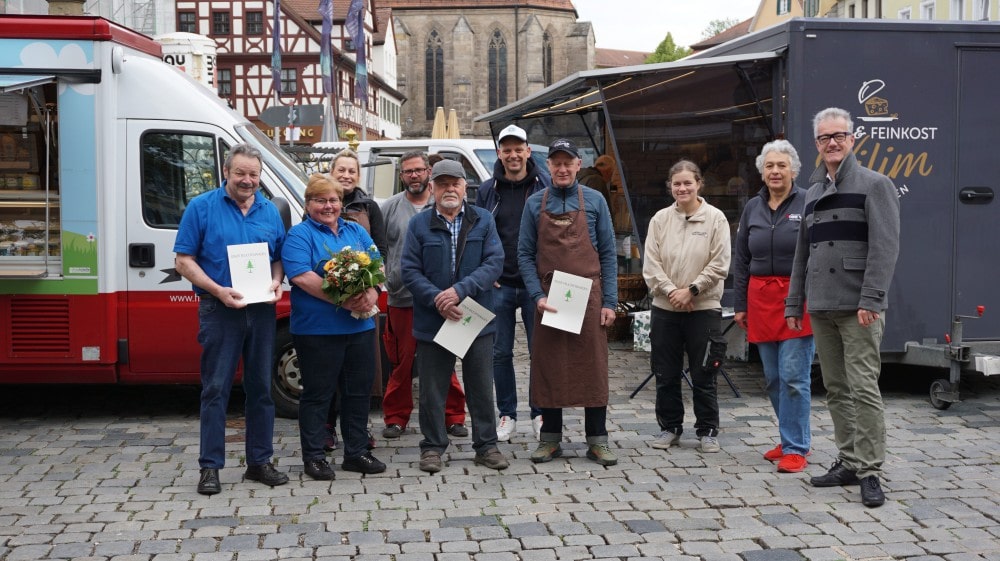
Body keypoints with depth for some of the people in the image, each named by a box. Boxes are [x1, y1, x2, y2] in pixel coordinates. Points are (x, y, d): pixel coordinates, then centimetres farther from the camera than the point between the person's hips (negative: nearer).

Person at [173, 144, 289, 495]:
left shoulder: (270, 212, 10)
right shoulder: (202, 208, -2)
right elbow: (184, 261, -4)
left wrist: (276, 282, -6)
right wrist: (218, 290, -17)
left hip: (262, 310, 4)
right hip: (219, 310, -4)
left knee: (261, 387, 9)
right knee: (216, 389, -1)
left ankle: (260, 462, 20)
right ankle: (210, 467, 7)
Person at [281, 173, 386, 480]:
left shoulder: (357, 232, 15)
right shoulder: (299, 235, -3)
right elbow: (301, 277, -17)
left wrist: (372, 293, -13)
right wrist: (343, 301, -21)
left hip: (360, 326, 6)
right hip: (317, 328, -6)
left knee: (359, 391, 11)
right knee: (317, 394, 2)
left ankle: (357, 452, 23)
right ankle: (314, 456, 13)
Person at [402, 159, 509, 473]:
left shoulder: (483, 221, 4)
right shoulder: (419, 225, 3)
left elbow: (494, 262, -5)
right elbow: (410, 271, -3)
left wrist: (460, 290, -17)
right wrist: (437, 299, -17)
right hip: (432, 322, 0)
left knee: (481, 386, 8)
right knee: (432, 389, 7)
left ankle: (486, 446, 19)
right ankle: (433, 447, 19)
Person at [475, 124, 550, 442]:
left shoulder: (544, 187, 1)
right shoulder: (487, 191, 6)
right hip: (500, 285, 2)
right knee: (500, 353, 6)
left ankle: (540, 414, 15)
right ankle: (507, 415, 17)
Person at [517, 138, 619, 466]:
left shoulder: (594, 201, 4)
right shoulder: (535, 204, 6)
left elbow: (608, 253, 4)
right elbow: (525, 254, 6)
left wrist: (609, 301, -3)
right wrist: (538, 296, -7)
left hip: (589, 298, -1)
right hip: (548, 300, 1)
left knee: (593, 366, 1)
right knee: (549, 368, 5)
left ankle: (597, 440, 10)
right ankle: (550, 438, 16)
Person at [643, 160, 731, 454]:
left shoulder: (715, 218, -2)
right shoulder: (660, 219, 4)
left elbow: (719, 265, -6)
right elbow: (650, 264, 0)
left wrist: (691, 290, -11)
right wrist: (672, 292, -11)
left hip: (704, 308, -2)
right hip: (664, 308, 3)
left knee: (704, 375, 4)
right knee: (665, 374, 10)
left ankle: (708, 431, 16)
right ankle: (669, 427, 23)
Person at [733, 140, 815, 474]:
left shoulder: (808, 204, -3)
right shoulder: (753, 208, 11)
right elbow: (741, 261, 14)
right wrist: (740, 305, 11)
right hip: (762, 299, 5)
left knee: (793, 377, -5)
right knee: (773, 378, 10)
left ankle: (795, 449, 5)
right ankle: (796, 437, 26)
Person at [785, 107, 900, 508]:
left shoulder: (874, 184, -1)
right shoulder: (813, 192, 18)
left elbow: (885, 246, -10)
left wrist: (870, 300, -19)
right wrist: (794, 304, 16)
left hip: (858, 308, -6)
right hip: (821, 309, 6)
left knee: (863, 388, -8)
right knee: (836, 390, 10)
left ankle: (870, 471, -2)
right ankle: (848, 462, 19)